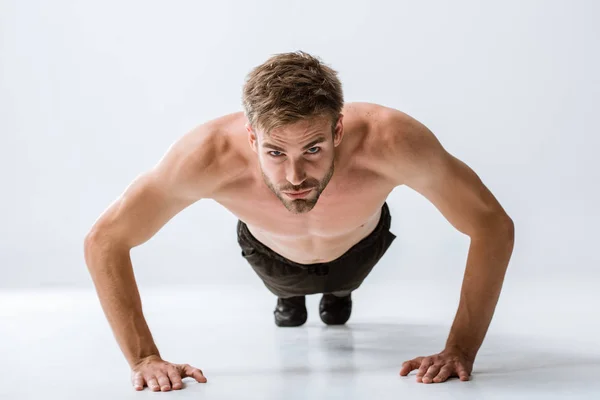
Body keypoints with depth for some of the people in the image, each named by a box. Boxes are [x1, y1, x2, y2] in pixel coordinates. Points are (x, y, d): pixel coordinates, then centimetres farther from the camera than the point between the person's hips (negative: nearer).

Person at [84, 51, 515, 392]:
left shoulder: (390, 140, -48)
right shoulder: (208, 156, -47)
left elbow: (494, 226, -36)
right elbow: (104, 242, -34)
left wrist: (460, 351, -40)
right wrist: (144, 358, -39)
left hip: (358, 248, 0)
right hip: (272, 254, 0)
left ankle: (339, 291, 65)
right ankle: (289, 297, 65)